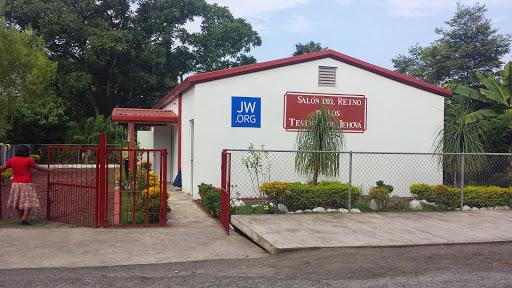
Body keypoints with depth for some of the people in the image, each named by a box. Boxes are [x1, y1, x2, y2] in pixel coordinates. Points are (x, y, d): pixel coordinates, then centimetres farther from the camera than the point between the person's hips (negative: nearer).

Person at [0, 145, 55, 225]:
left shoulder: (12, 160, 3)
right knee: (28, 203, 1)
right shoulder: (28, 160, -8)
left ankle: (22, 219, 18)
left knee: (19, 202, 14)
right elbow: (38, 168, -1)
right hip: (26, 184, -5)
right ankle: (23, 219, -9)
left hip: (16, 183, 5)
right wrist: (49, 170, 10)